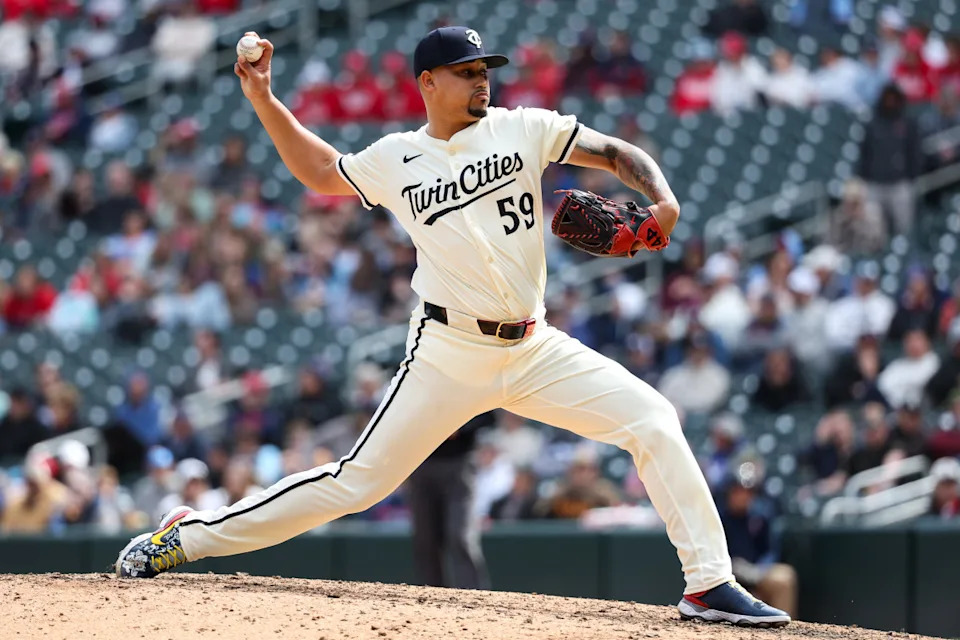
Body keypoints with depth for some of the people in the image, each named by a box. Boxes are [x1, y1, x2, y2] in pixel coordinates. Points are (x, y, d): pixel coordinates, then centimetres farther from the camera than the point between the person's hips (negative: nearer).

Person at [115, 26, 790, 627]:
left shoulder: (523, 129, 4)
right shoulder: (394, 159, 4)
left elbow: (620, 154, 4)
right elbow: (320, 171, 23)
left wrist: (663, 199, -16)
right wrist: (263, 98, 14)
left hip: (535, 349, 2)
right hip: (450, 355, -2)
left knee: (652, 419, -13)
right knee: (357, 481, -4)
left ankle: (710, 583, -9)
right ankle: (190, 534, 8)